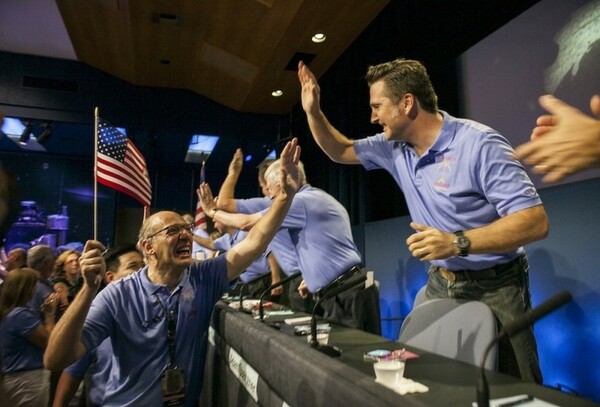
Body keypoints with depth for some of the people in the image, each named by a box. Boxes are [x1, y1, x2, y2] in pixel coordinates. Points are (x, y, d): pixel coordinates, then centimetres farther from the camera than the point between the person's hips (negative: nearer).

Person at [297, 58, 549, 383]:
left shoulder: (479, 144, -20)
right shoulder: (394, 148, 1)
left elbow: (535, 221, -23)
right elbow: (342, 151, 16)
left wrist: (458, 243, -35)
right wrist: (313, 111, 3)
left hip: (492, 288, -5)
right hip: (440, 284, 6)